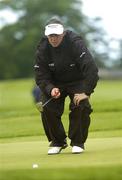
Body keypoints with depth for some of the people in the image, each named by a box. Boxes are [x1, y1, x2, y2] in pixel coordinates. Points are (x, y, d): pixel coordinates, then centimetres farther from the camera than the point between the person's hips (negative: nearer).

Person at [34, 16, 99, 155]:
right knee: (48, 106, -18)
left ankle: (78, 142, -7)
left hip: (77, 81, -2)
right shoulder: (42, 49, -15)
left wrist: (85, 92, -37)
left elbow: (91, 69, -31)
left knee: (80, 105, -25)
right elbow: (41, 76, -13)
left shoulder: (76, 43, -26)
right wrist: (50, 89, -33)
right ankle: (58, 142, 3)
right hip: (55, 83, 3)